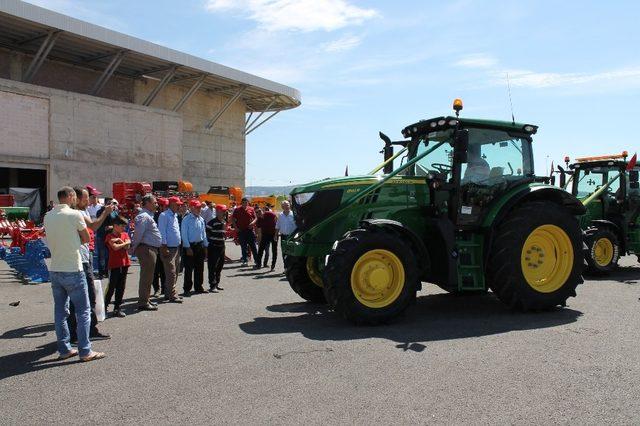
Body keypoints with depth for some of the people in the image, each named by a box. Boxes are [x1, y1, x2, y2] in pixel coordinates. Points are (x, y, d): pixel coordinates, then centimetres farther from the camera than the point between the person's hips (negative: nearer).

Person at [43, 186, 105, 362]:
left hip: (54, 270, 7)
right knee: (83, 310, 1)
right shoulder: (75, 214, -12)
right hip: (73, 270, -7)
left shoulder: (48, 216, 7)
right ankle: (85, 351, 3)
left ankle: (64, 349, 19)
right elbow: (86, 239, -2)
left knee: (60, 311, 12)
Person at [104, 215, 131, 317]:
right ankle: (104, 307, 13)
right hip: (114, 264, -5)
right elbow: (115, 247, -18)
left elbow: (127, 247, -1)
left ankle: (117, 308, 15)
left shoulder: (125, 235, 12)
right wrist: (125, 243, -5)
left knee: (121, 287, 8)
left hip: (124, 264, 5)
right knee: (111, 287, -1)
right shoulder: (110, 236, -4)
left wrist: (119, 240, -14)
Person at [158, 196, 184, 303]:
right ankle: (172, 295, -7)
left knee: (174, 273, 13)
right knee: (171, 273, -10)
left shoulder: (175, 216, 17)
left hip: (176, 248, 9)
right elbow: (162, 232, -14)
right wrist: (164, 247, -17)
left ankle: (168, 293, 22)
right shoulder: (164, 215, -10)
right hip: (168, 248, -9)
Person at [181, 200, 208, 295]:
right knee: (189, 269, -1)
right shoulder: (186, 219, -8)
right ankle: (187, 289, 7)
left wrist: (205, 246, 12)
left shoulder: (201, 220, 10)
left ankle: (198, 287, 22)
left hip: (200, 245, 6)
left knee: (200, 268, 11)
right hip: (190, 245, -6)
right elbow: (184, 234, -10)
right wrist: (188, 247, -13)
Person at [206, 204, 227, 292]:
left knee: (220, 266, 14)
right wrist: (207, 245, -13)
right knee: (212, 267, -3)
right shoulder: (212, 222, -15)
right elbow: (206, 234, -13)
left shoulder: (224, 222, 11)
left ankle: (217, 283, 26)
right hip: (213, 247, -8)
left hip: (221, 246, 8)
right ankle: (212, 286, 0)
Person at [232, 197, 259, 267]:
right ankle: (244, 261, 15)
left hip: (249, 230, 0)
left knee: (253, 246, 0)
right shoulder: (237, 209, 1)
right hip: (241, 230, 0)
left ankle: (257, 261, 3)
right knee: (243, 246, 7)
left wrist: (252, 224, -9)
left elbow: (255, 218, 10)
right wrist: (235, 227, -6)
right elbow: (232, 219, 4)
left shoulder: (251, 209, 3)